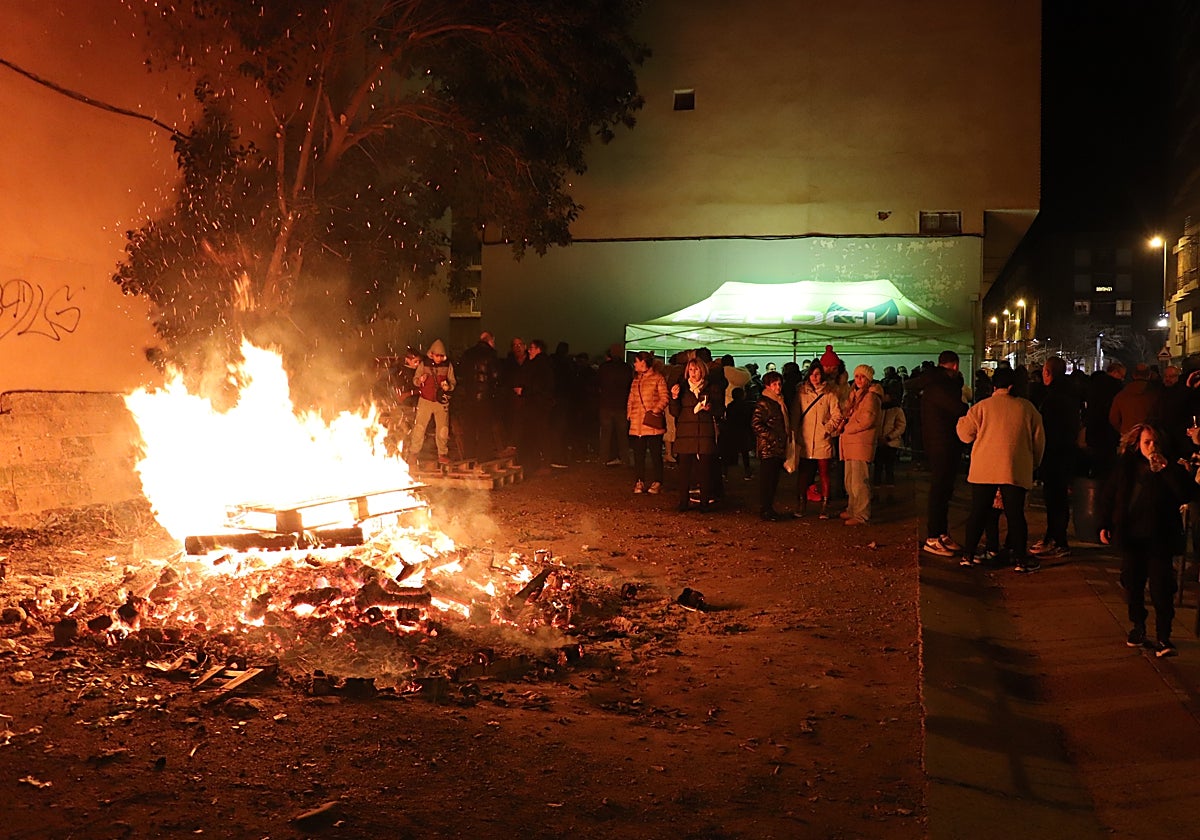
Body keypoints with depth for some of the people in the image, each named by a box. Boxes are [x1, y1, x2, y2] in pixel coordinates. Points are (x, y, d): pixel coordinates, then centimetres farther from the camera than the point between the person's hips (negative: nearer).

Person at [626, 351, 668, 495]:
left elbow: (664, 399, -5)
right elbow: (631, 399, 22)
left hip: (652, 423, -6)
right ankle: (639, 482, 11)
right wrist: (629, 413, 9)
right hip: (637, 424, 6)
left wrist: (655, 411, -15)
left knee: (655, 454, -2)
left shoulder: (657, 378, -2)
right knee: (638, 454, 6)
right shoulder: (636, 379, 19)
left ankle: (656, 483, 3)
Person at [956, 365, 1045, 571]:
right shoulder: (1027, 408, 3)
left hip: (983, 470, 0)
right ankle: (1021, 559, 7)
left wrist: (961, 421, 24)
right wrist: (1034, 463, 24)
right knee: (1015, 514, 4)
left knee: (978, 512, 7)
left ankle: (968, 554, 11)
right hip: (1016, 470, 0)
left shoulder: (982, 407, -1)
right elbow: (1039, 440, 10)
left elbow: (966, 434, 3)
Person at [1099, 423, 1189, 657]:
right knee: (1132, 583, 13)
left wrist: (1165, 469, -21)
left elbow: (1184, 494, -17)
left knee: (1161, 588, -5)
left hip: (1159, 539, -3)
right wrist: (1105, 525, 5)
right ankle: (1138, 626, 31)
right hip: (1130, 536, 3)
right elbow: (1109, 495, 9)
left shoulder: (1170, 468, -4)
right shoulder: (1126, 466, 2)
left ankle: (1163, 637, 0)